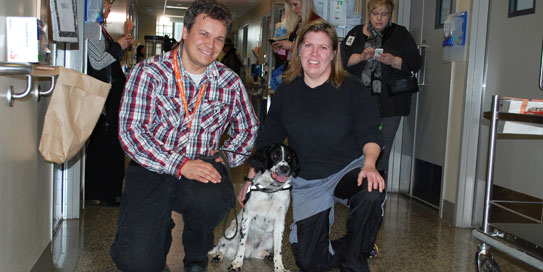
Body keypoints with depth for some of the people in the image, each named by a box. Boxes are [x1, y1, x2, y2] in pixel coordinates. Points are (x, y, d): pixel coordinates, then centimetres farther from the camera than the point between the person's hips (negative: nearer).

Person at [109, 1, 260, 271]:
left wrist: (224, 156, -4)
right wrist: (180, 165, -23)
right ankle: (162, 227, 23)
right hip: (151, 168, -1)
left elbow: (248, 129, 17)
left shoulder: (230, 82, 5)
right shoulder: (149, 72, -5)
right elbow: (130, 130, -13)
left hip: (202, 168, 2)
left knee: (211, 199, -36)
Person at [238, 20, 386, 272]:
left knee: (372, 193, -38)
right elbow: (267, 138, 11)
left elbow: (370, 133, -10)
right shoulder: (286, 93, 2)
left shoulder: (352, 89, -7)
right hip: (306, 182, 2)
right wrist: (251, 178, 10)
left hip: (348, 169, -2)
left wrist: (369, 165, -30)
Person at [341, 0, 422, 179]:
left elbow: (415, 63, 2)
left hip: (389, 103, 0)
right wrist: (362, 56, -15)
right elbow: (342, 58, 1)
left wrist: (393, 60, -14)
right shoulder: (357, 33, 11)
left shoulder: (401, 34, 8)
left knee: (383, 148, 4)